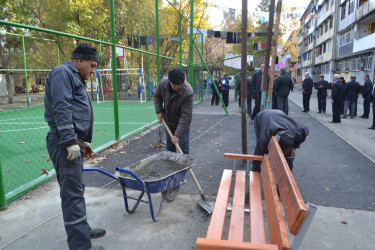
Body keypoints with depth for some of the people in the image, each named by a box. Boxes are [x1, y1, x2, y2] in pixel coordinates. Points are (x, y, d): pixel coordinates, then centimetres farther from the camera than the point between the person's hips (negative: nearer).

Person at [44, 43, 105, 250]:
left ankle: (81, 230, 31)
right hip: (64, 142, -10)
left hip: (72, 141, 10)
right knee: (73, 192, -9)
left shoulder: (75, 77, 25)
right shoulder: (63, 73, -7)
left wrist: (82, 141, 25)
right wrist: (70, 141, -24)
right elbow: (61, 109, -19)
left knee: (75, 189, 17)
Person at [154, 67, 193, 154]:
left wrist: (178, 135, -36)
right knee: (169, 144, 17)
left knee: (183, 145, -3)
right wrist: (159, 111, -9)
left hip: (182, 122, -4)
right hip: (168, 120, 5)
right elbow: (157, 96, 4)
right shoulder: (163, 83, -20)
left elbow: (186, 116, -34)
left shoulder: (188, 92, -34)